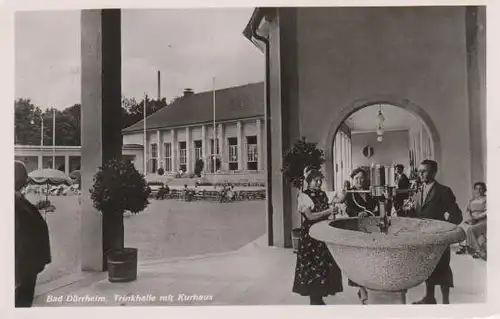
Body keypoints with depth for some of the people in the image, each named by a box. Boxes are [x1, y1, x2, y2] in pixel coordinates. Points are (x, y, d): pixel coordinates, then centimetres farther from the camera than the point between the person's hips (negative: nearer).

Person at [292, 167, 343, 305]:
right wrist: (327, 212, -19)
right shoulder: (303, 196, -8)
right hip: (310, 234, -6)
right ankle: (314, 298, 9)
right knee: (312, 266, -1)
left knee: (325, 264, 7)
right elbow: (310, 216, -15)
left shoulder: (322, 194, 12)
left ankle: (319, 296, 20)